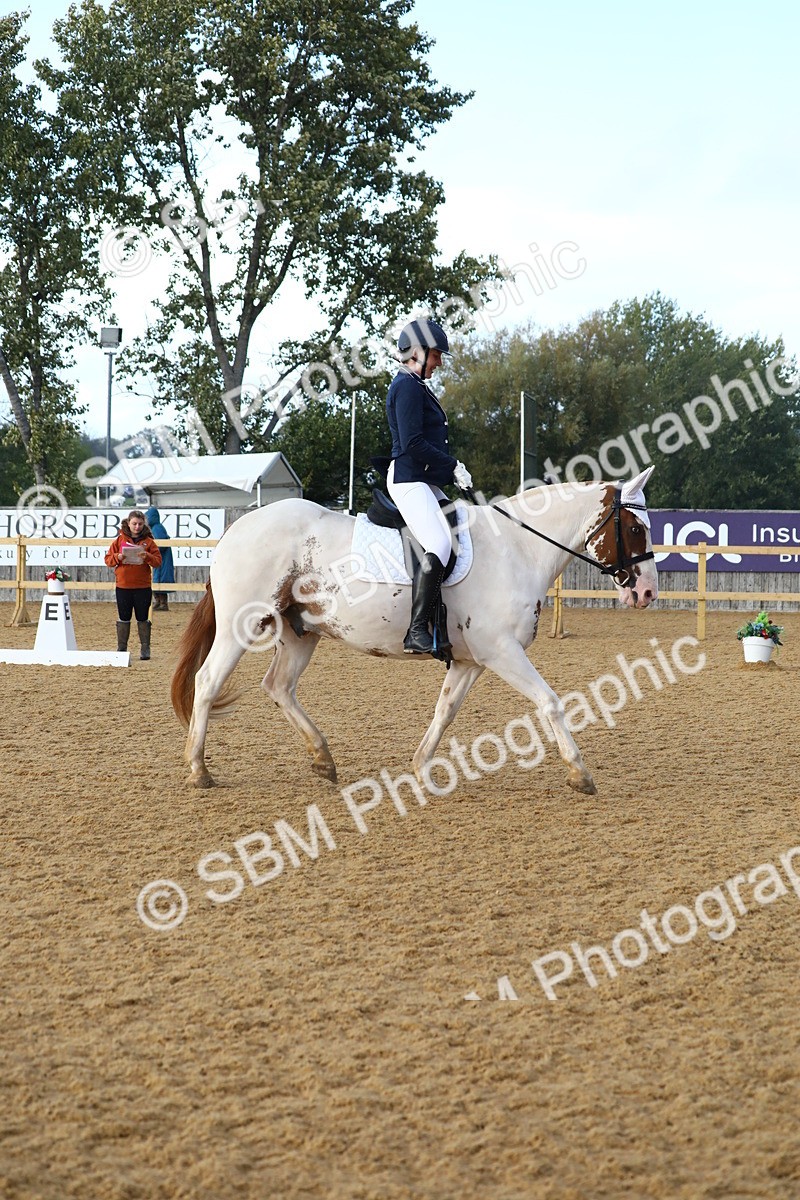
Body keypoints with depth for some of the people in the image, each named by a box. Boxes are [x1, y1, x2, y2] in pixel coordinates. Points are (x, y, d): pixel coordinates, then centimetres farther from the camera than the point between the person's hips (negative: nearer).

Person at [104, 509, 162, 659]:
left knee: (142, 619, 6)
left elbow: (158, 561, -2)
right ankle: (121, 649, 14)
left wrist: (147, 557, -20)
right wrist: (118, 557, -15)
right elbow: (108, 559, 4)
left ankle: (145, 649, 13)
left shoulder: (148, 541, 2)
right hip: (123, 586, 1)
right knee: (124, 619, 7)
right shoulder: (120, 540, 4)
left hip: (143, 587, -1)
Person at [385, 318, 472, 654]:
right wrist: (454, 466, -12)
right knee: (440, 546, -27)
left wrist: (452, 470, 12)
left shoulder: (416, 386, 23)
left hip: (427, 482, 11)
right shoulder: (408, 386, -10)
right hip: (409, 479, -11)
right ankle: (417, 632, -32)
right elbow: (413, 443, -19)